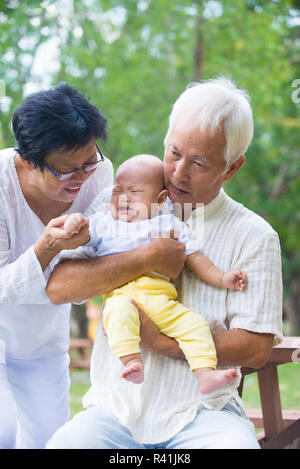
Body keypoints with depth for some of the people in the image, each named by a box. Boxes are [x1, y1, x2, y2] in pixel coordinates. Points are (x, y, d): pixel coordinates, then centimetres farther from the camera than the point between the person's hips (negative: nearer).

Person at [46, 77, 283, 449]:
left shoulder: (253, 236, 1)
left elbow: (255, 348, -4)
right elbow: (58, 286, -4)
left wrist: (162, 342, -14)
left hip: (201, 411, 0)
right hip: (116, 408, 1)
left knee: (237, 443, -31)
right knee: (63, 444, -28)